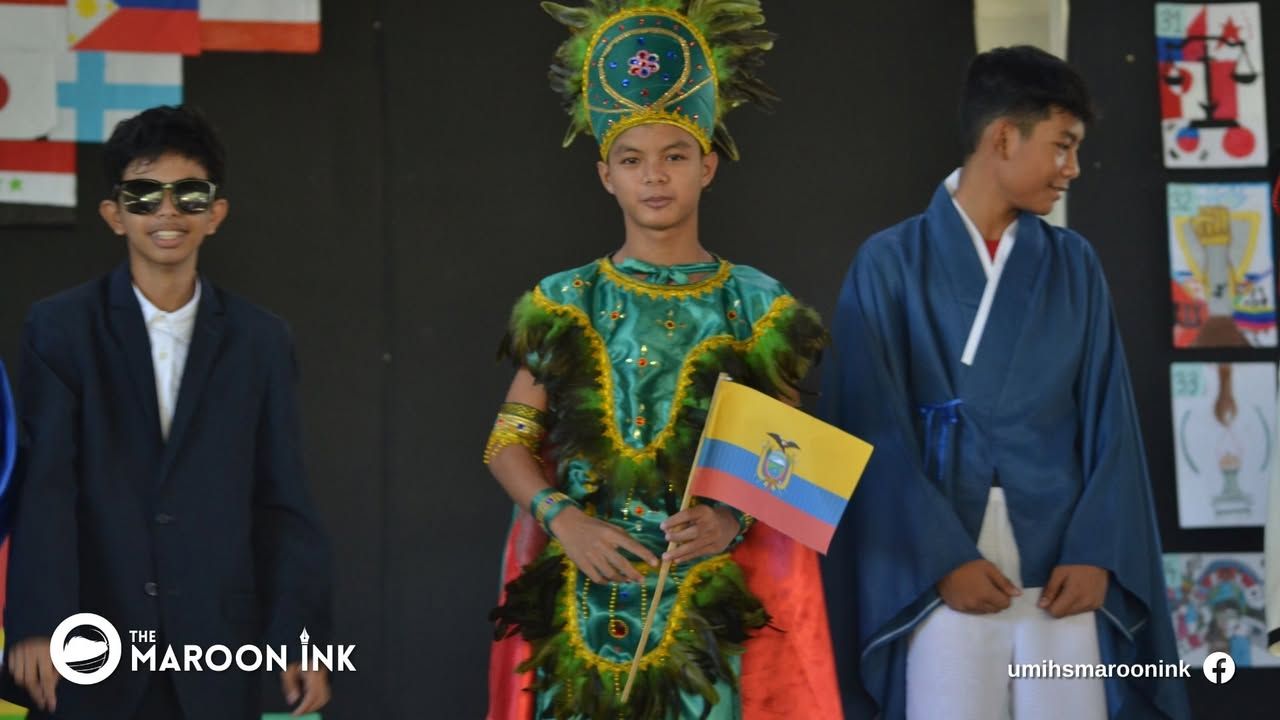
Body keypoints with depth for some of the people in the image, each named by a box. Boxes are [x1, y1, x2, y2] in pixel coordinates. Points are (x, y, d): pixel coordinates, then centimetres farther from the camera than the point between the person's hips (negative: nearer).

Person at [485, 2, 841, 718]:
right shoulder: (565, 304, 6)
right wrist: (563, 518, -11)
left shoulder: (757, 307, 3)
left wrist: (735, 518, -14)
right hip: (580, 601, 1)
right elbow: (508, 443, 6)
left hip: (712, 603, -1)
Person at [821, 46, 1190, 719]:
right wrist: (943, 559, -13)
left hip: (1063, 571, 3)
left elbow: (1108, 421, 6)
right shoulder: (891, 263, 1)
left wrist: (1095, 553, -6)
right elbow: (876, 431, -5)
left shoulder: (1074, 266, 12)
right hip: (941, 569, -3)